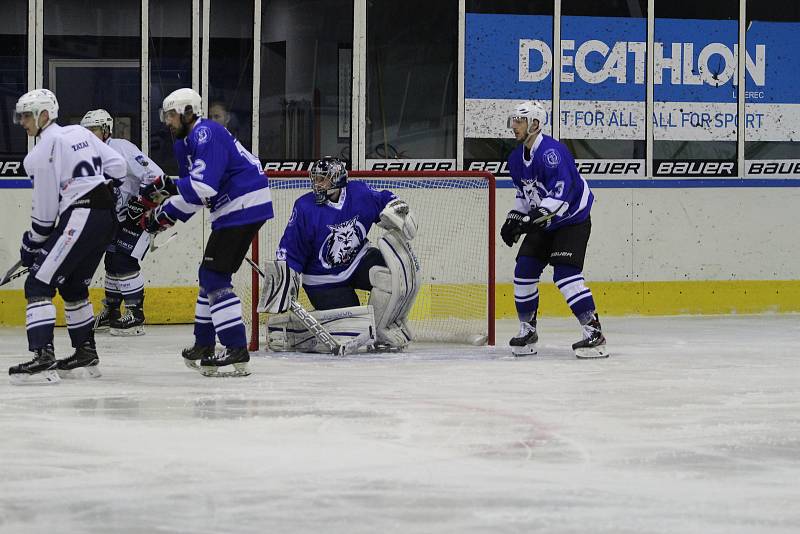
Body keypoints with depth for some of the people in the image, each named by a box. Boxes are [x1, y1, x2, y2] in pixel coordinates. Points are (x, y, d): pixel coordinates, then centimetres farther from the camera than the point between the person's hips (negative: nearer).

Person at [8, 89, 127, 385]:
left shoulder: (44, 149, -8)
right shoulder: (79, 133, 14)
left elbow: (45, 208, -6)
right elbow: (117, 165, 14)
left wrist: (32, 243, 7)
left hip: (80, 218, -9)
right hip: (107, 216, 9)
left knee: (38, 285, -10)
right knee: (72, 285, 24)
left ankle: (43, 359, -23)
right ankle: (86, 355, 29)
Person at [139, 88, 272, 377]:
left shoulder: (207, 134, -16)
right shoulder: (184, 142, 17)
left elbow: (202, 187, -26)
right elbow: (190, 188, 20)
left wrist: (163, 213, -20)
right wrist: (165, 187, 0)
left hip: (245, 208, -11)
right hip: (231, 210, 11)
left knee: (215, 276, -14)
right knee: (209, 275, 18)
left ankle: (237, 352, -19)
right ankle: (204, 345, 27)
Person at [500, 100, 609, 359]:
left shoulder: (550, 151, -24)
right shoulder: (517, 158, 6)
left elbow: (562, 190, -33)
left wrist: (536, 217, -37)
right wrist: (514, 219, 9)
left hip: (572, 219, -9)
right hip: (542, 222, 9)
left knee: (566, 274, -21)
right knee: (524, 271, 2)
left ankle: (594, 332, -20)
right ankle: (527, 331, 16)